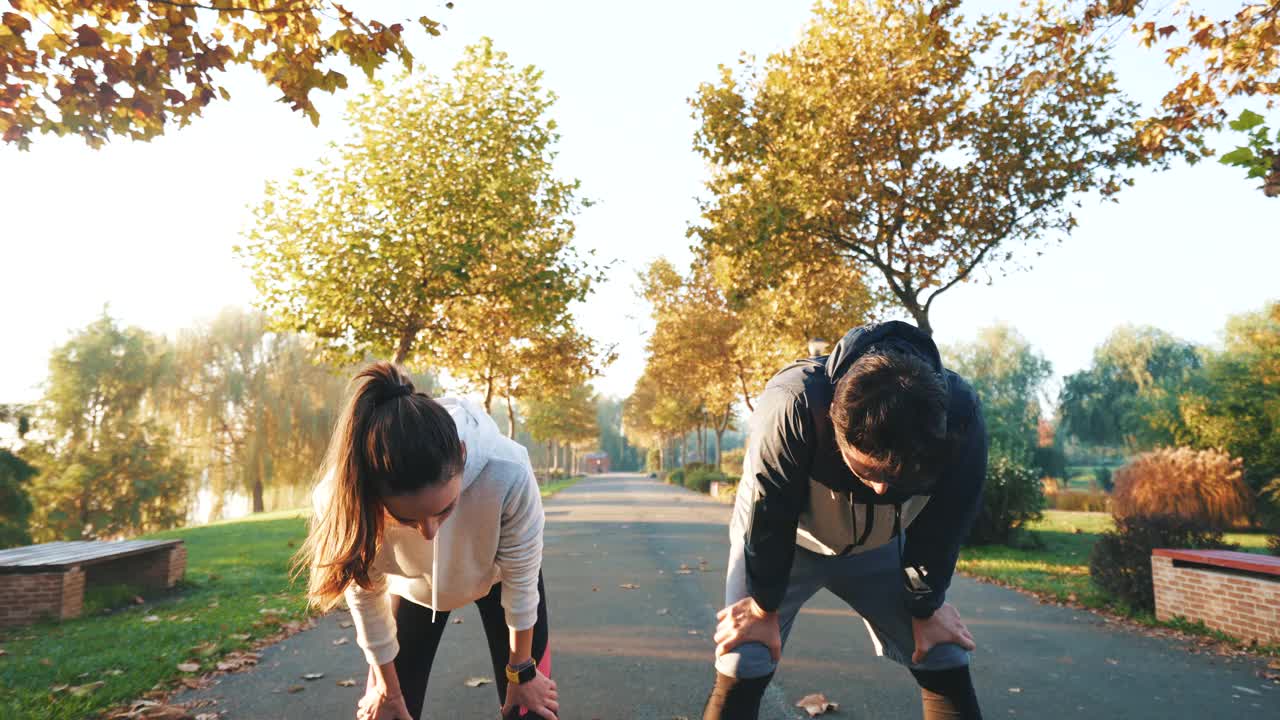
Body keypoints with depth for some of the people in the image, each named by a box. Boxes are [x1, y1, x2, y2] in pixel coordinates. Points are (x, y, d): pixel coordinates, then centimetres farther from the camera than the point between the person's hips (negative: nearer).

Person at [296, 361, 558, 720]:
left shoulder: (507, 474, -43)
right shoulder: (344, 497, -37)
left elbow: (520, 578, -23)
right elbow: (366, 595, -17)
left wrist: (522, 671, -7)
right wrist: (386, 686, -1)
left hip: (496, 573, -1)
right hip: (412, 583, 1)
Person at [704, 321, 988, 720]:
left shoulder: (961, 414, -31)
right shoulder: (793, 405, -41)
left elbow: (943, 525, -14)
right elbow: (768, 517, -26)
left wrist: (926, 606, -2)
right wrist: (764, 606, -13)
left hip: (880, 545, 3)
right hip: (780, 540, -2)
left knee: (947, 666, -1)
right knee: (741, 672, -12)